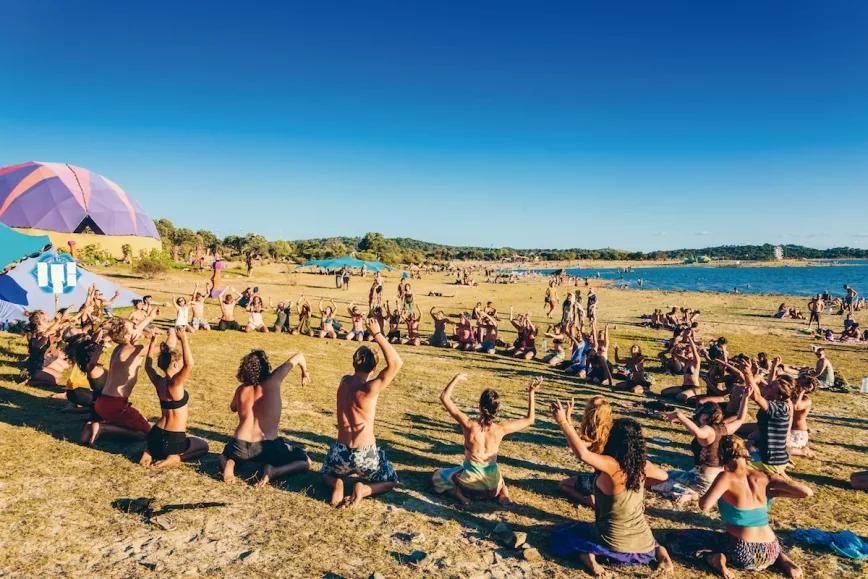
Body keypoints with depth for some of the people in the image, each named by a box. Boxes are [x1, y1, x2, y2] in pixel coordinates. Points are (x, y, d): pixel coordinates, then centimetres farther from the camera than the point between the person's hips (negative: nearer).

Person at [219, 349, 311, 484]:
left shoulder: (241, 389, 7)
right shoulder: (272, 382, -2)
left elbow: (233, 408, 32)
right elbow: (298, 356, 10)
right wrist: (305, 373, 29)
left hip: (240, 448, 4)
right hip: (268, 448, -4)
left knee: (225, 456, 39)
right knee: (305, 461, 17)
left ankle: (229, 465, 3)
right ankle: (273, 471, -9)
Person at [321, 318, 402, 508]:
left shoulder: (344, 381, -2)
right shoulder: (370, 389, -21)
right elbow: (396, 363, -23)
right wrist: (378, 335, -18)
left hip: (340, 453, 5)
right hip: (365, 456, -4)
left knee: (327, 474, 38)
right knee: (391, 481, 24)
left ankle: (336, 484, 2)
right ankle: (364, 490, -6)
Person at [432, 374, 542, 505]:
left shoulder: (469, 426, -22)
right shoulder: (501, 428, -16)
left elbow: (444, 397, -17)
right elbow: (530, 419, 0)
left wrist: (456, 379, -5)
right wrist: (531, 392, -1)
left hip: (471, 483, -2)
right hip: (493, 484, 2)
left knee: (438, 476, 23)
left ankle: (460, 494, -2)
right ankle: (502, 492, 9)